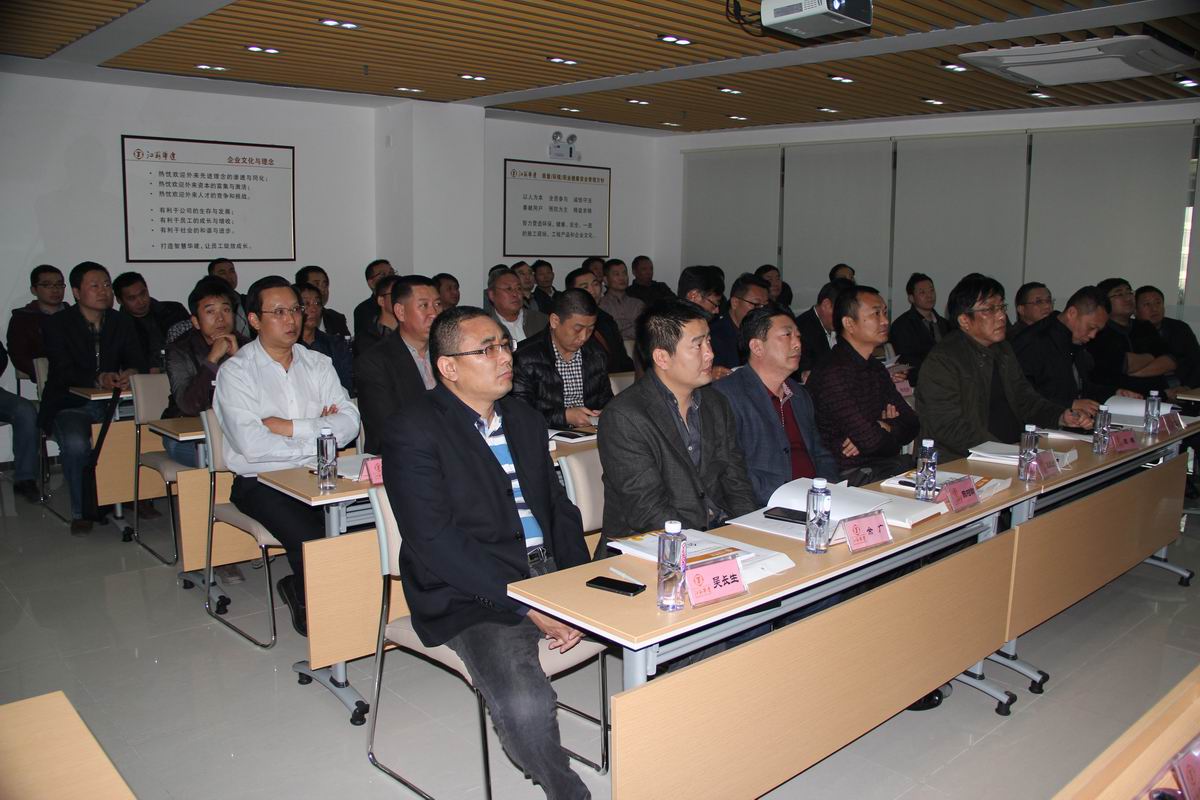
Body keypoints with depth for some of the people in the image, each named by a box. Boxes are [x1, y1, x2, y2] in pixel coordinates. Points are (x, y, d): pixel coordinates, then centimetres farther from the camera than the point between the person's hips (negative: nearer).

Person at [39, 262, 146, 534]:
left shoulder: (122, 322, 11)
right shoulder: (58, 324, -1)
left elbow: (138, 361, 1)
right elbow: (63, 371, -15)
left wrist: (130, 374, -25)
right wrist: (99, 379, -34)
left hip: (112, 403, 3)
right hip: (70, 406, -3)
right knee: (76, 443, -34)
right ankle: (80, 512, -15)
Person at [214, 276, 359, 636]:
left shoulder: (318, 364, 12)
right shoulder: (236, 371, -1)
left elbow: (349, 423, -1)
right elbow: (251, 444, -16)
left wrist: (289, 427, -11)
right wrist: (319, 434, -8)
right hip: (261, 482, -4)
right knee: (311, 538, -29)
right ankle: (309, 604, 5)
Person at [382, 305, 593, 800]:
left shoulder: (526, 420, 15)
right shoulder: (413, 431, -8)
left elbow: (560, 507, 14)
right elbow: (435, 542, -17)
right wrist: (528, 606, -20)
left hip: (553, 577, 7)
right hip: (475, 597, -6)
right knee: (524, 705, -30)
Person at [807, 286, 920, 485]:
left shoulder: (877, 369, 17)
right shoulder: (832, 374, -16)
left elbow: (911, 423, 14)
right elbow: (871, 440, -20)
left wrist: (886, 429, -8)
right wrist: (890, 429, 2)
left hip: (885, 465, 9)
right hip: (851, 474, -9)